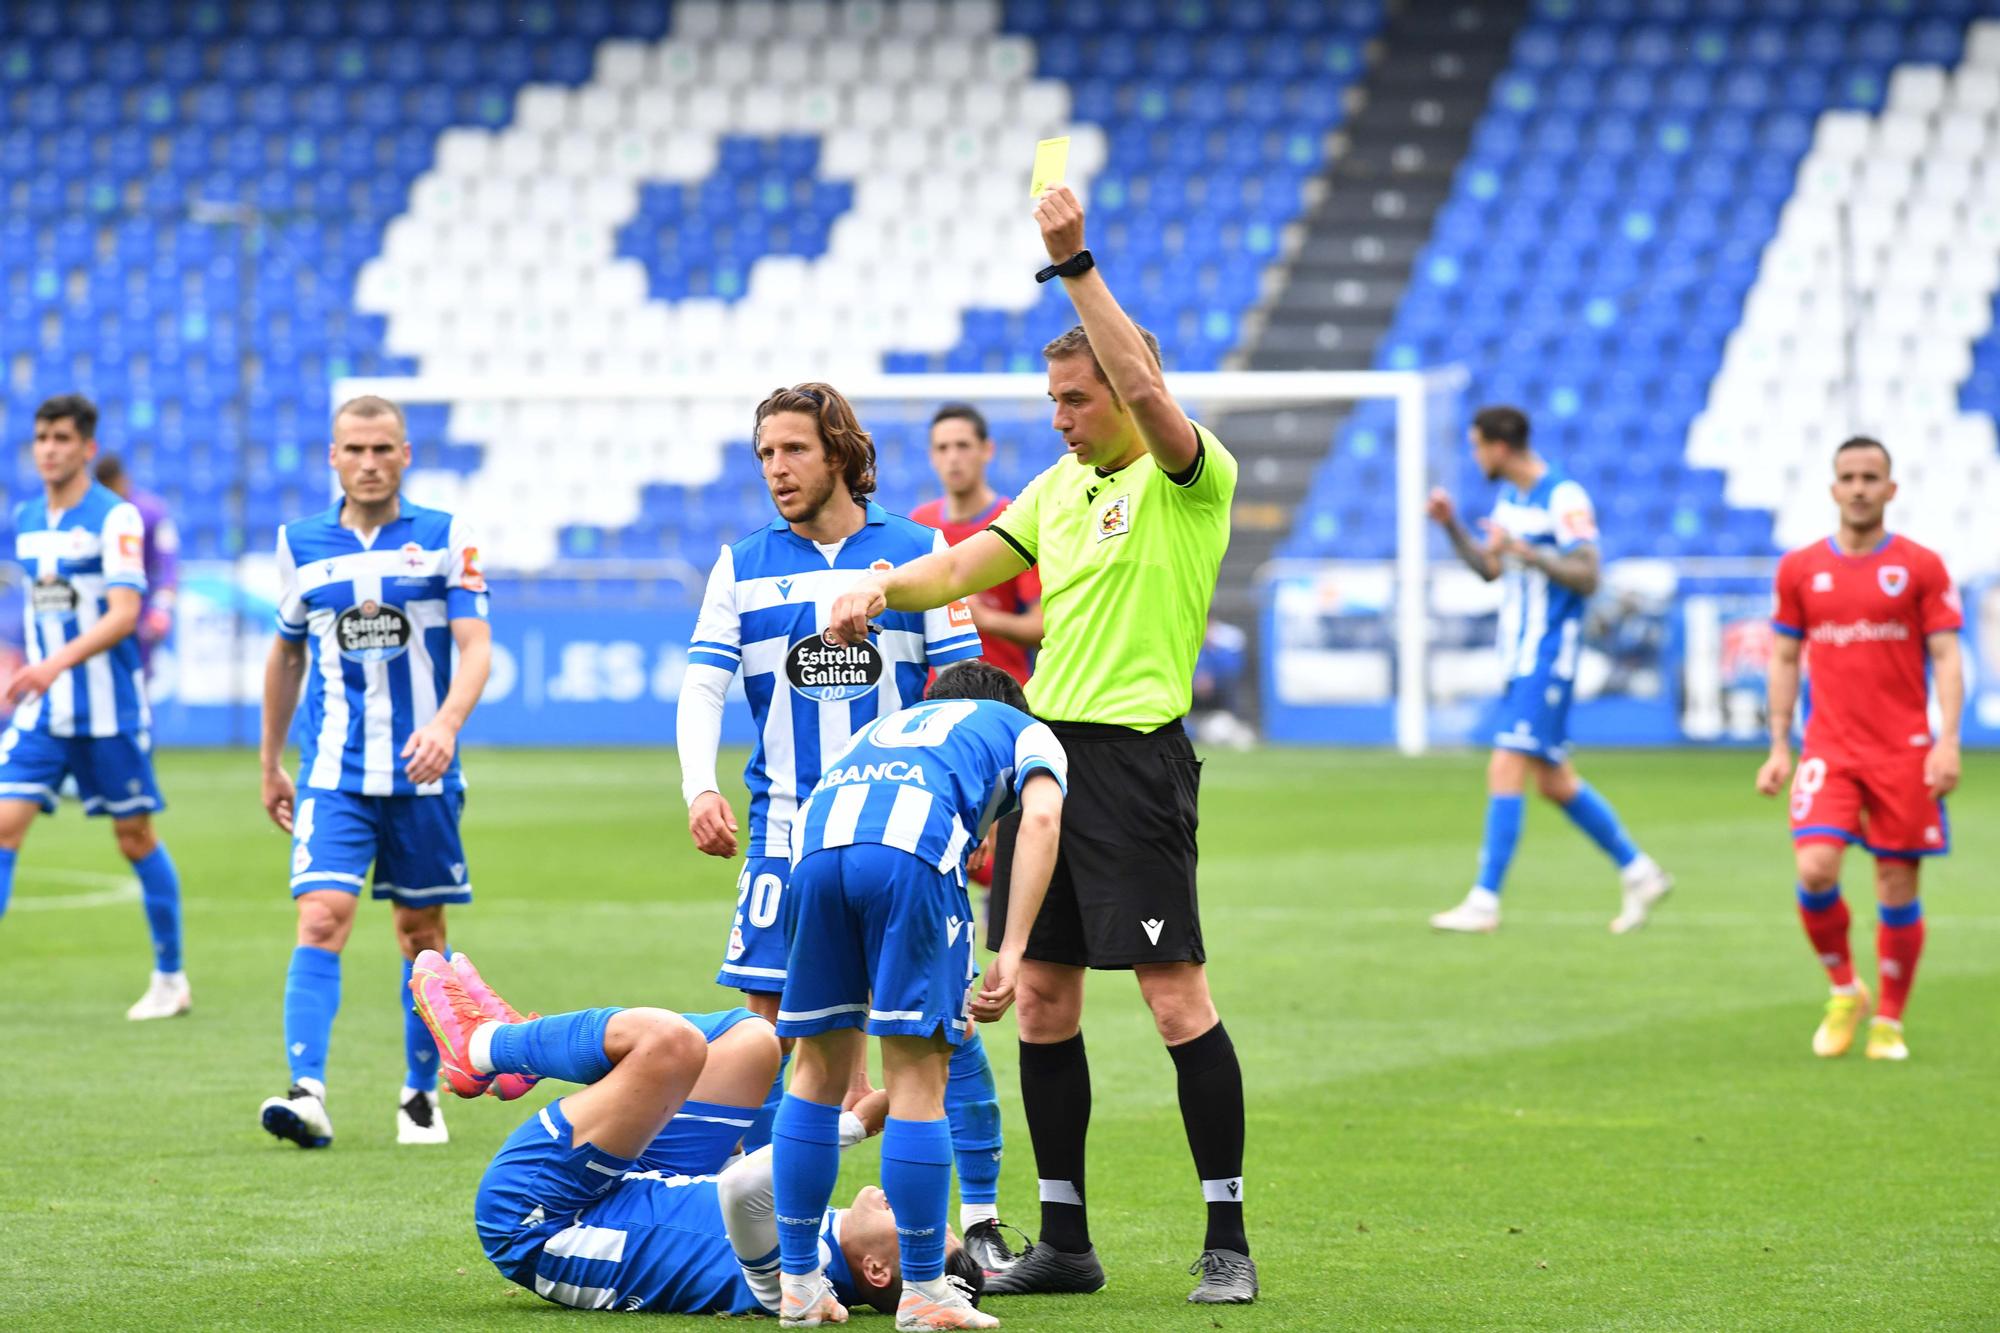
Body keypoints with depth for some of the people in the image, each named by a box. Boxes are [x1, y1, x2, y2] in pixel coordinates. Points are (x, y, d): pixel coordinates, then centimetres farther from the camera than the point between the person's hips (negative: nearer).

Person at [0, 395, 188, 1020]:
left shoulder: (115, 518, -10)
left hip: (108, 711, -5)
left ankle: (171, 978, 18)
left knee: (136, 839, 5)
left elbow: (125, 613, -21)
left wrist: (58, 663, -32)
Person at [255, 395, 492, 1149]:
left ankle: (421, 1095, 23)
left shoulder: (446, 539, -1)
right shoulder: (299, 544, 6)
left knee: (421, 931, 8)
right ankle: (307, 1094, -25)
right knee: (322, 920, -16)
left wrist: (446, 723, -28)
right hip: (334, 774, 0)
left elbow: (476, 647, -10)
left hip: (422, 774, 0)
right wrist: (270, 765, 20)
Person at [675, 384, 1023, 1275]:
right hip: (787, 825, 1)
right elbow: (702, 685, 3)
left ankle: (980, 1217, 3)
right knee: (766, 1015, -3)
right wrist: (701, 788, -13)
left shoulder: (917, 552, 3)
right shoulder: (743, 566, 7)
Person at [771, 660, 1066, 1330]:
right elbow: (1040, 819, 7)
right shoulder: (1027, 731, 31)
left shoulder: (883, 727, 44)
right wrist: (1011, 953, 2)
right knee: (919, 1079, 4)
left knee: (819, 1069, 17)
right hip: (914, 845, -4)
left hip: (815, 837, 4)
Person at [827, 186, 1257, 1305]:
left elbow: (1145, 387, -25)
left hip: (1134, 756, -8)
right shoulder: (1059, 486, 17)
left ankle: (1227, 1241, -3)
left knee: (1177, 994, -8)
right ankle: (1065, 1241, 14)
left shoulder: (1191, 477, -6)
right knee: (1043, 995, 7)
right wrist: (881, 588, -3)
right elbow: (961, 569, 17)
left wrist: (1077, 263, -27)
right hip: (1043, 743, 8)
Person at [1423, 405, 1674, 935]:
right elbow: (1490, 568, 24)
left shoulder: (1564, 499, -14)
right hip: (1519, 655, 9)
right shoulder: (1511, 498, 13)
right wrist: (1452, 526, 10)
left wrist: (1526, 551, -25)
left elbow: (1587, 577, -18)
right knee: (1554, 781, 13)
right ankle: (1639, 873, 23)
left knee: (1506, 771, -14)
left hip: (1548, 657, -9)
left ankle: (1484, 902, -15)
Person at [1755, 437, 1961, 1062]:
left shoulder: (1921, 566, 2)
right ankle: (1844, 991, 6)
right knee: (1814, 868, -18)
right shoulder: (1800, 569, 7)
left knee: (1897, 887, 1)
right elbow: (1784, 658, 13)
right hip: (1829, 747, 1)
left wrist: (1948, 741, -12)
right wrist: (1779, 747, 7)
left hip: (1904, 751, -1)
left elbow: (1946, 657, 0)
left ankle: (1889, 1022, 15)